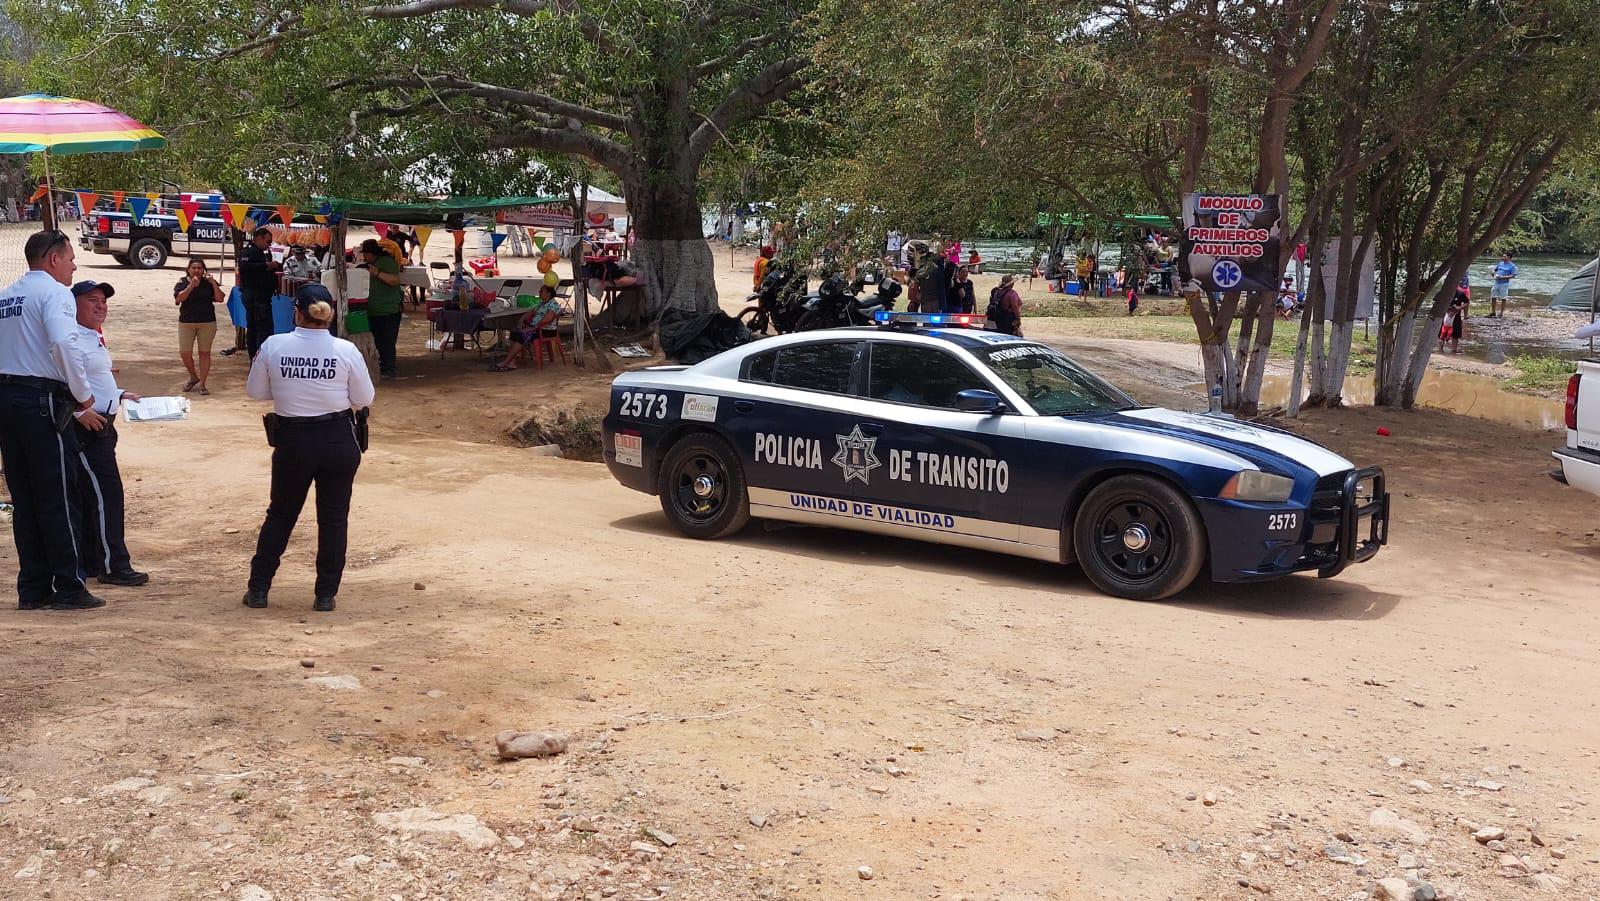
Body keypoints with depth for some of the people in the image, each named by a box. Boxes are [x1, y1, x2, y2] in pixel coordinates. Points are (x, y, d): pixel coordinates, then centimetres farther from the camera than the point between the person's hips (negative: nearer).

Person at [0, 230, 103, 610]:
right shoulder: (54, 292, -8)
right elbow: (63, 343, -26)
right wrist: (83, 396, -13)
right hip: (42, 402, -8)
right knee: (57, 499, -2)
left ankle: (33, 588, 15)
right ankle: (69, 588, 3)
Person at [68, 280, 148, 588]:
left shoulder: (95, 338, 18)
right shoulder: (72, 339, -15)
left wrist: (120, 395, 18)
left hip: (102, 427, 10)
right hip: (86, 428, -10)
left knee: (89, 496, 14)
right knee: (106, 493, -9)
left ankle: (89, 562, 21)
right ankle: (113, 567, -4)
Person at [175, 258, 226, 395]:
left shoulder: (208, 283, 2)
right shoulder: (183, 282, 1)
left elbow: (220, 299, -7)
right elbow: (178, 299, -14)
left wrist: (213, 283, -14)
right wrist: (191, 286, -23)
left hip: (207, 322, 0)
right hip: (186, 322, 0)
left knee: (205, 353, 2)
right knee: (185, 353, -2)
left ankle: (202, 385, 9)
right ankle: (193, 377, 24)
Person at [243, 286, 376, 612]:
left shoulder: (274, 346, -8)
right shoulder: (346, 350, -11)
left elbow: (255, 391, 3)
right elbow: (364, 398, -2)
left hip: (292, 441, 1)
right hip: (339, 440, -1)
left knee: (280, 514, 17)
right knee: (333, 517, 10)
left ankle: (258, 588, 22)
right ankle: (326, 594, 14)